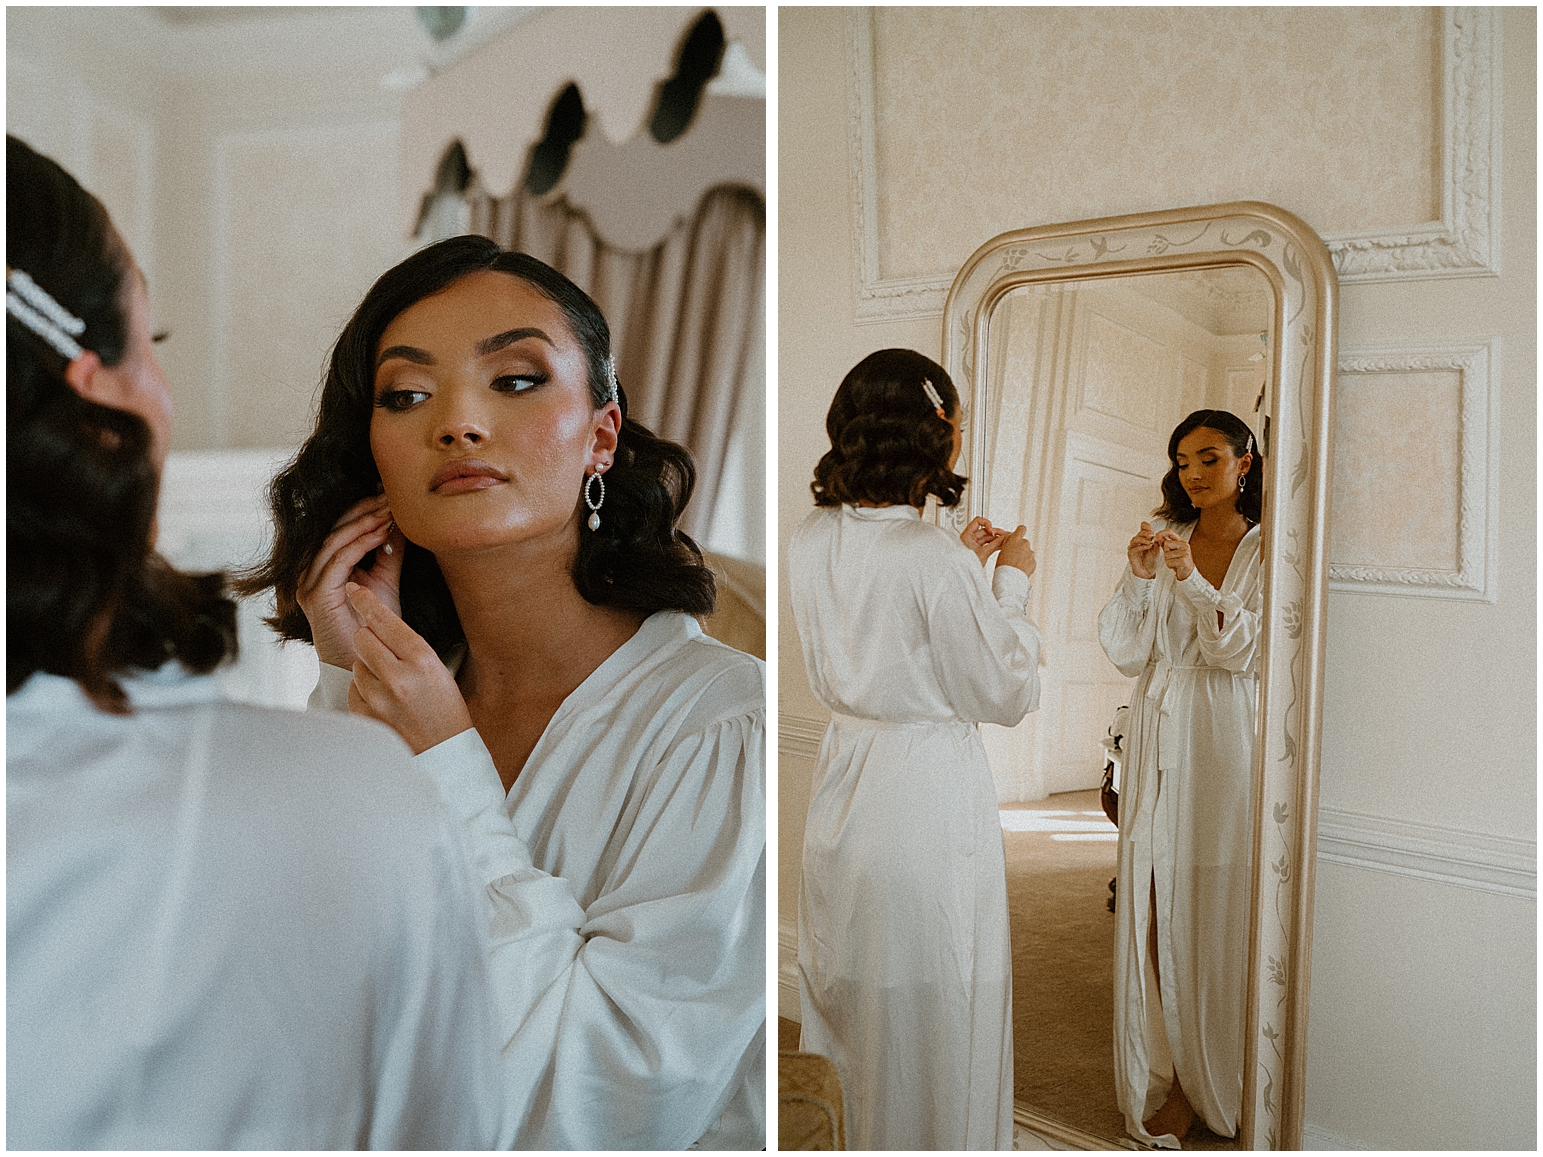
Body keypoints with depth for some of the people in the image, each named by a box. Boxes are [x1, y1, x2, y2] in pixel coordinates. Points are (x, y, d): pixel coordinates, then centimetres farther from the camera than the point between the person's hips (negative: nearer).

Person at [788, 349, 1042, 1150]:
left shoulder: (809, 542, -1)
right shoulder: (933, 559, -22)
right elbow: (1007, 697, -13)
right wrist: (1011, 582, -2)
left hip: (843, 776, 7)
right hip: (927, 791, -7)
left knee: (855, 1003, 23)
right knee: (934, 1018, 10)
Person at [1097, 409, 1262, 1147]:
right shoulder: (1161, 543, 8)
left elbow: (1248, 651, -9)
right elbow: (1125, 653, 2)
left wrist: (1192, 578, -18)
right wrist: (1139, 579, -12)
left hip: (1226, 741, -3)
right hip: (1159, 742, 3)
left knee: (1218, 905, 1)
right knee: (1155, 906, 2)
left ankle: (1217, 1079, 16)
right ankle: (1169, 1072, 14)